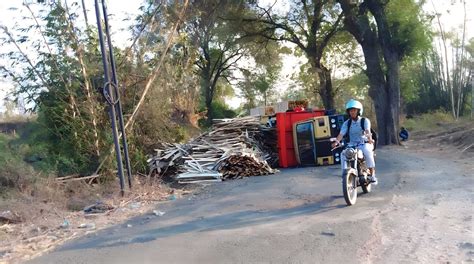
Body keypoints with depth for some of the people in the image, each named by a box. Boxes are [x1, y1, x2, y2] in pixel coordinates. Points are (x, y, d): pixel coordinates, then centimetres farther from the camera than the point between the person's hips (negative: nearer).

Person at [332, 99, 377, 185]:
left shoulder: (365, 121, 0)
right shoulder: (346, 123, 7)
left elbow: (367, 130, -20)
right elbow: (341, 134, -7)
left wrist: (369, 138, -42)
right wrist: (337, 141, -29)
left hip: (365, 143, -2)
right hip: (352, 145, 2)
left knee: (367, 152, -35)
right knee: (343, 154, -27)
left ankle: (372, 175, -23)